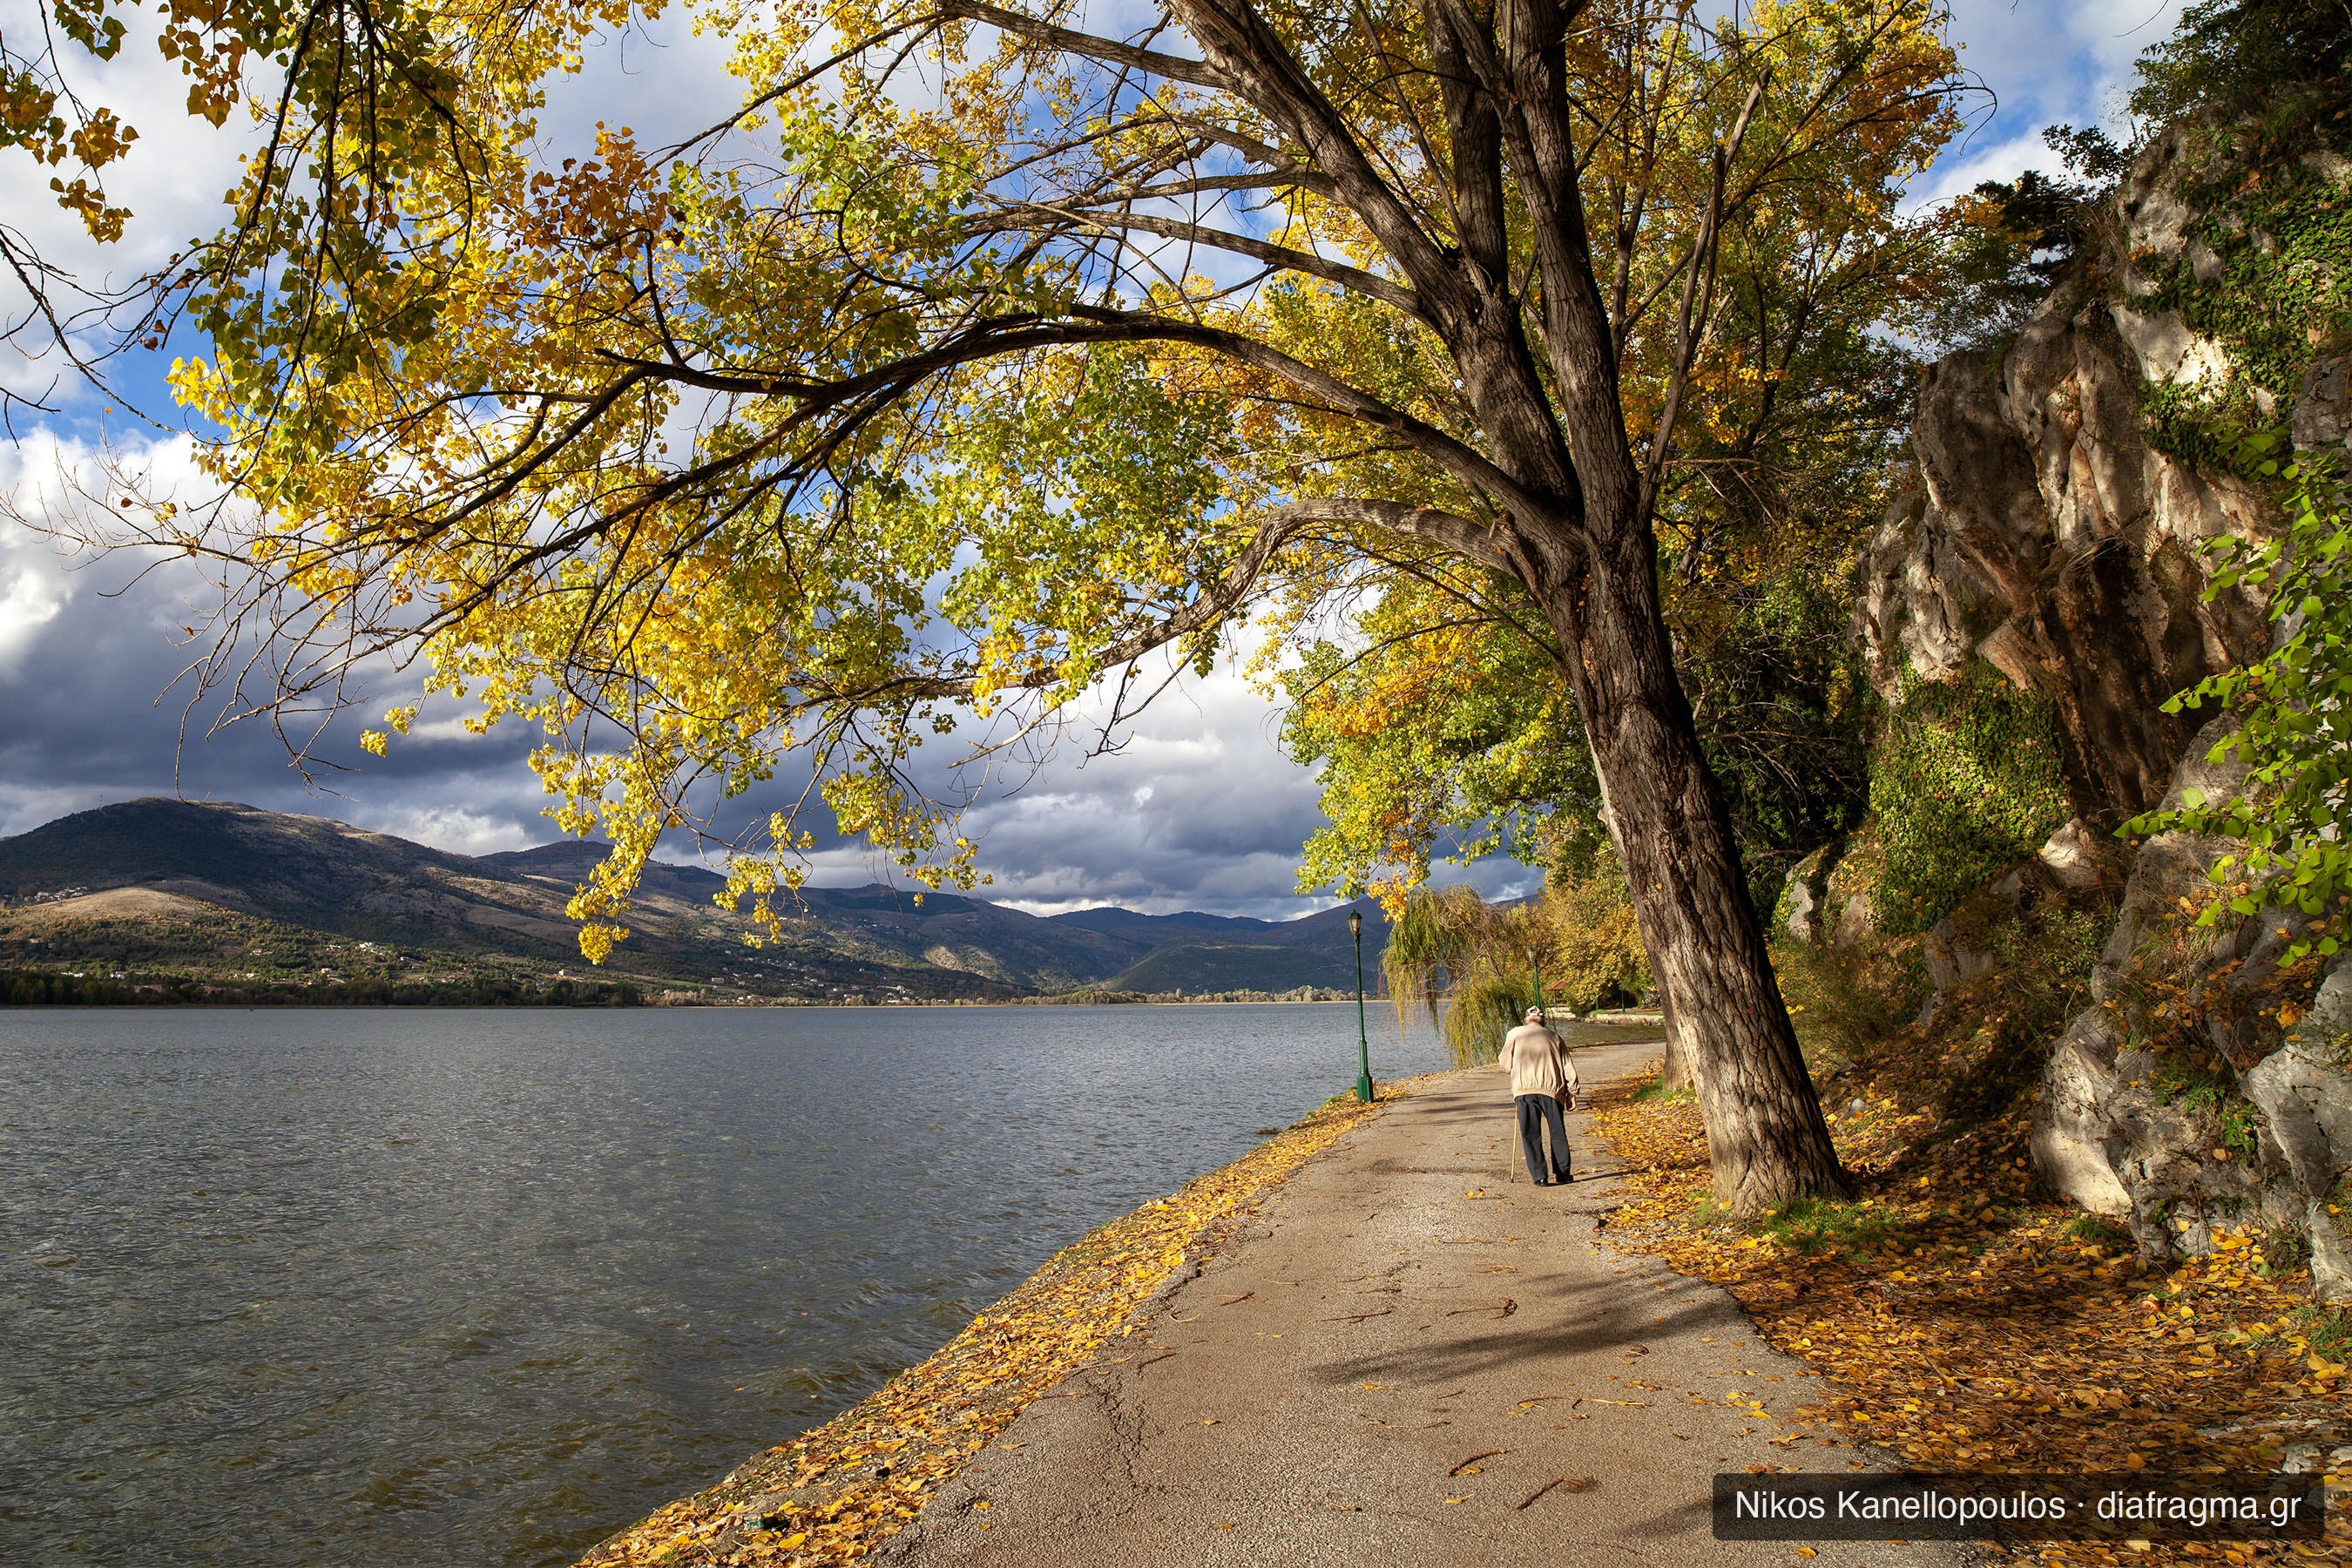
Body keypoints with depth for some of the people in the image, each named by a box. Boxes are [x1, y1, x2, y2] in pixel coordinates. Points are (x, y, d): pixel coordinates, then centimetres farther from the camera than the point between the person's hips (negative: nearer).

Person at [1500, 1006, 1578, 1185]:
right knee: (1558, 1132, 14)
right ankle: (1562, 1172, 18)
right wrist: (1572, 1094, 17)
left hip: (1524, 1090, -2)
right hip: (1552, 1090, 2)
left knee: (1531, 1134, 2)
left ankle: (1539, 1176, -3)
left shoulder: (1514, 1034, 11)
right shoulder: (1555, 1038, 17)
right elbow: (1569, 1069, 13)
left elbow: (1506, 1064, 10)